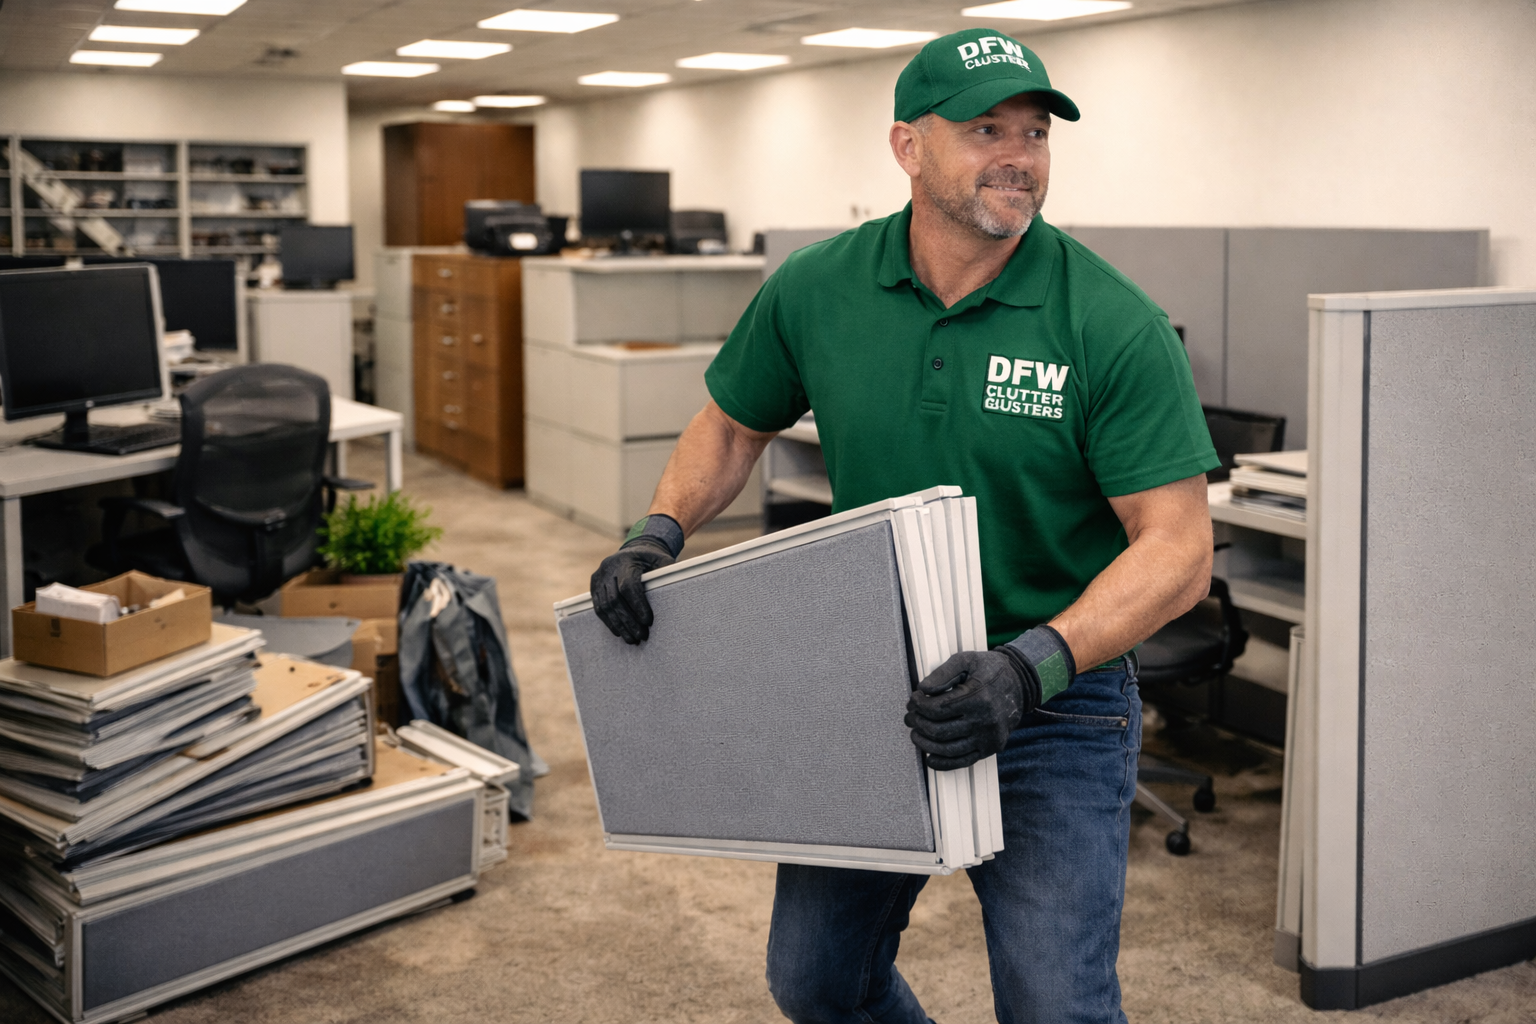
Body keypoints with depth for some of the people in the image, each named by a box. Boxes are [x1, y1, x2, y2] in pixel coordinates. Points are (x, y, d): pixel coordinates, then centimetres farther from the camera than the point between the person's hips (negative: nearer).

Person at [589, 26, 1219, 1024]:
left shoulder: (1116, 327, -17)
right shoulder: (816, 293, -5)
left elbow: (1178, 549, -19)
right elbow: (733, 425, 12)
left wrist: (1032, 667, -32)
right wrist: (659, 531, -4)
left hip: (1054, 709, -4)